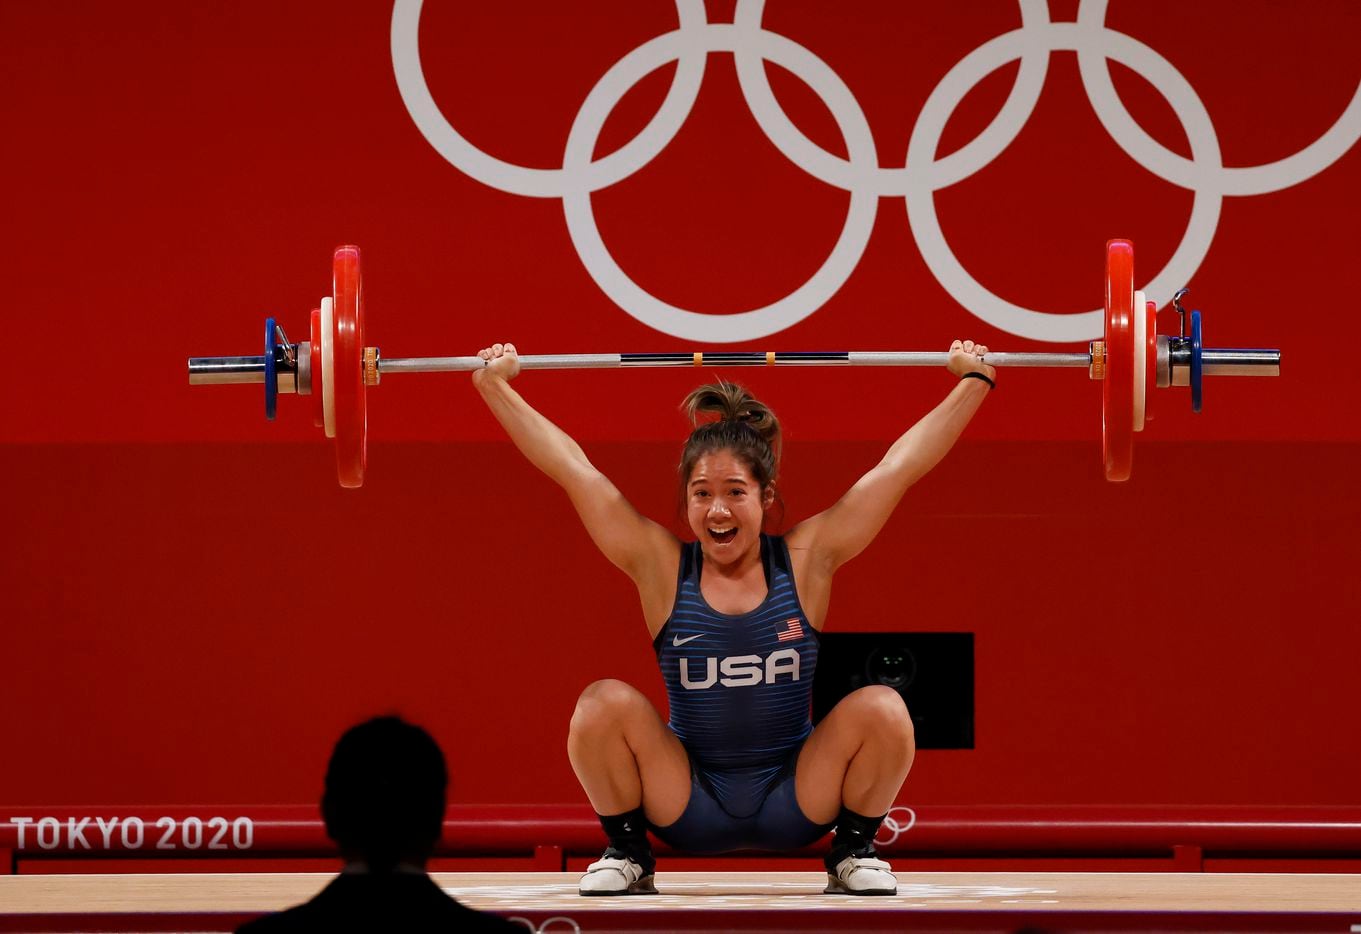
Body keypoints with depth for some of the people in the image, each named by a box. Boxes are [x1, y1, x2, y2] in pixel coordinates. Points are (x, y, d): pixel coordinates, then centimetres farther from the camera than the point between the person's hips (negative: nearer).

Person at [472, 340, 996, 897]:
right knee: (605, 706, -23)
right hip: (689, 807, 0)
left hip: (793, 806, 0)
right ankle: (626, 853, 0)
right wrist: (495, 385, -6)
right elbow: (572, 468, -4)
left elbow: (901, 465, -2)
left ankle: (855, 851, 1)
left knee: (882, 711, -23)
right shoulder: (662, 568, -5)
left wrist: (973, 381, -1)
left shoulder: (805, 562, -5)